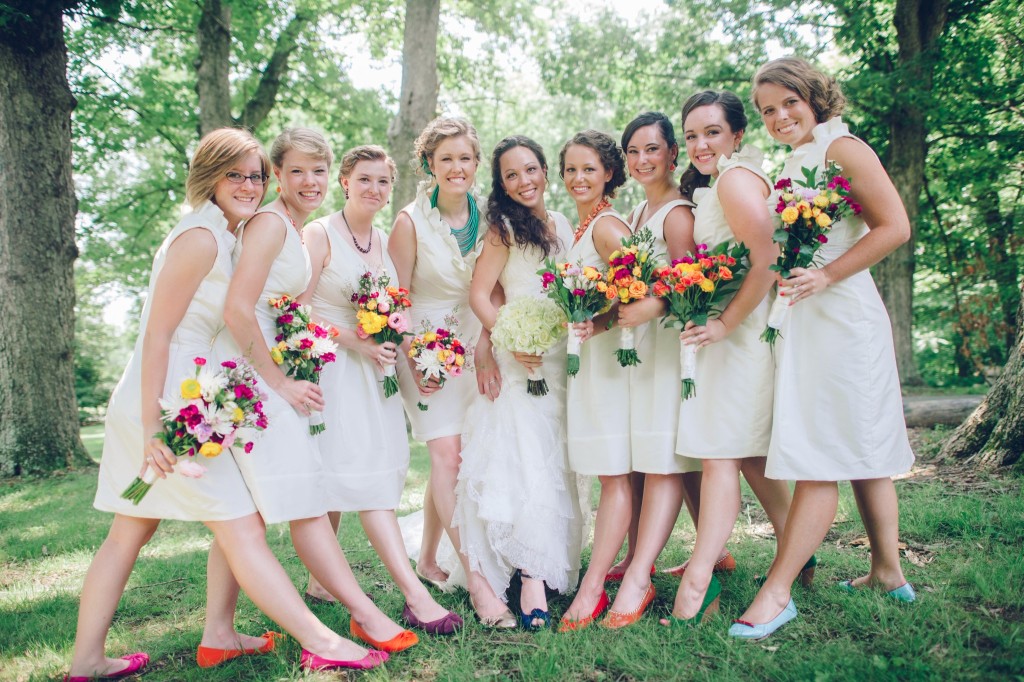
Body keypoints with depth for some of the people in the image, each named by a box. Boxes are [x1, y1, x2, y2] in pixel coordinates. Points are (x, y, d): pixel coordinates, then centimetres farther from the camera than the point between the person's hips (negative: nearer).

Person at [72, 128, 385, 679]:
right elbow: (157, 334, -19)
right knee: (242, 527, -6)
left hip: (183, 400, 10)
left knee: (130, 530, 15)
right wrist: (153, 427, -20)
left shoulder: (223, 236, 14)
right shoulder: (200, 238, -15)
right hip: (166, 404, -10)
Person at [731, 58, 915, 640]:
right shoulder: (793, 164, 18)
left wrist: (825, 276, -19)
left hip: (841, 316, -9)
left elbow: (895, 227, -13)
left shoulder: (842, 148, -5)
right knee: (860, 452, 14)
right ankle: (889, 572, 25)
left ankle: (777, 592, -6)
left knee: (820, 458, -8)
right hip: (803, 320, 9)